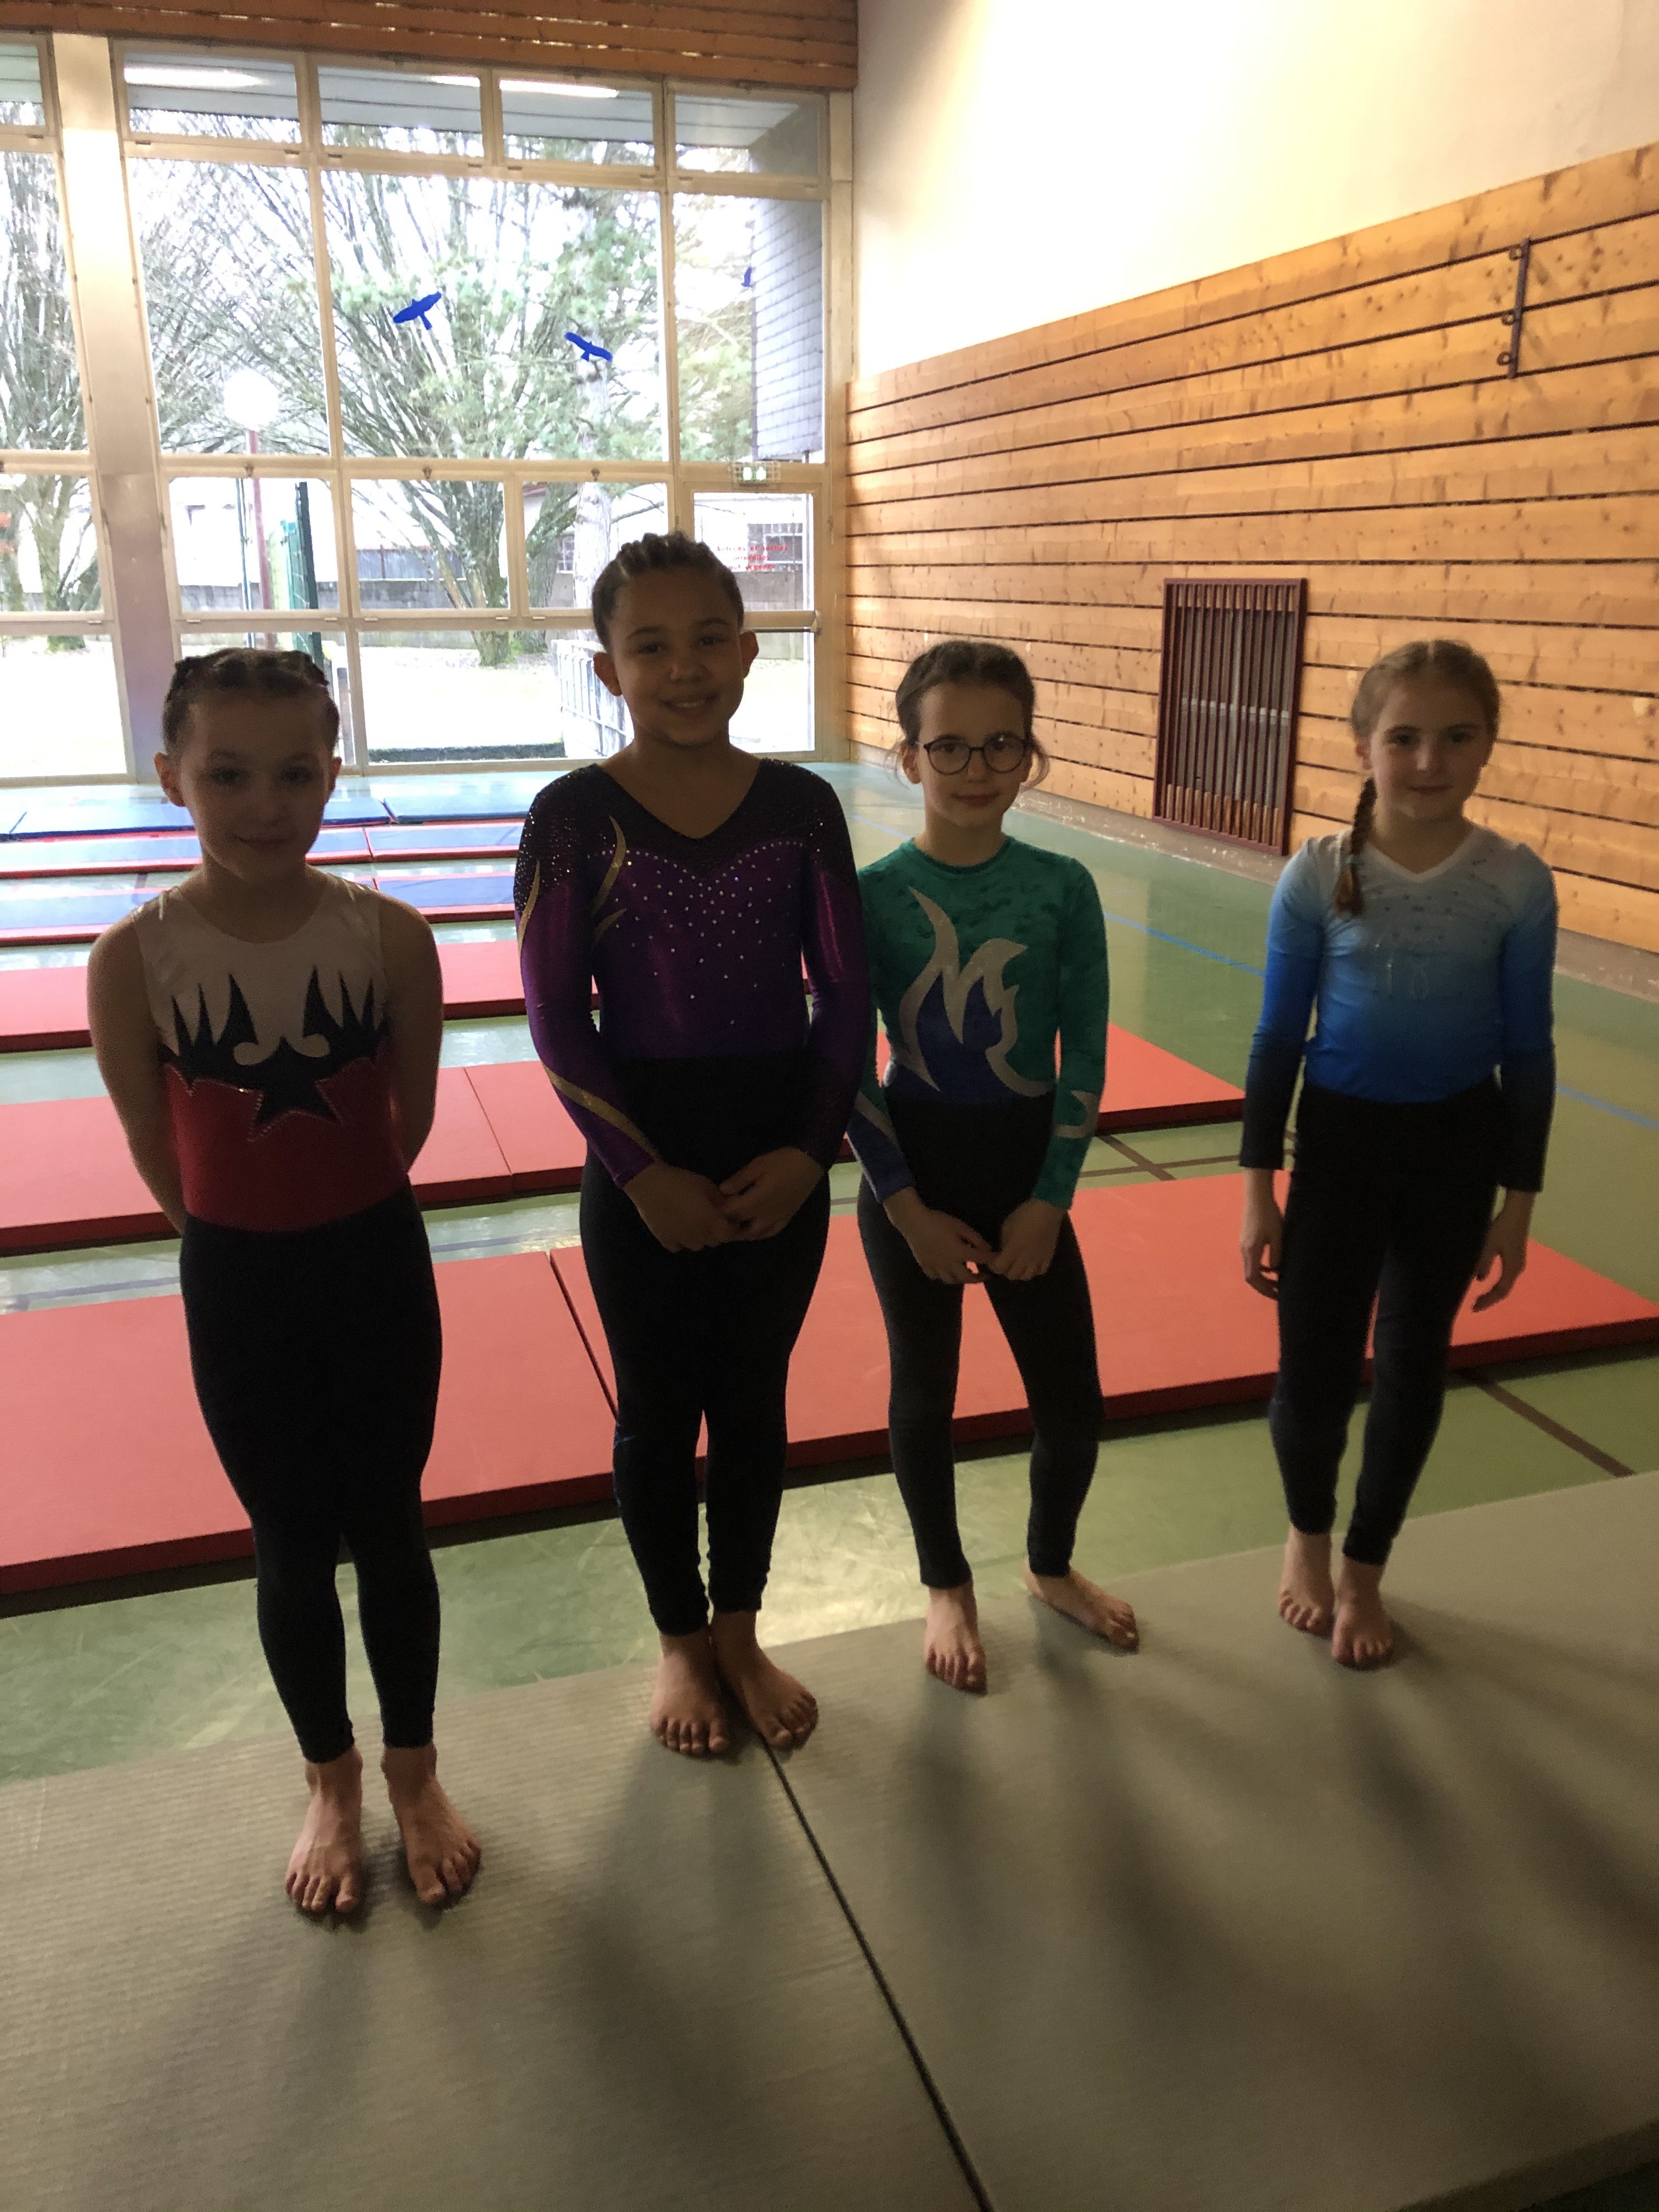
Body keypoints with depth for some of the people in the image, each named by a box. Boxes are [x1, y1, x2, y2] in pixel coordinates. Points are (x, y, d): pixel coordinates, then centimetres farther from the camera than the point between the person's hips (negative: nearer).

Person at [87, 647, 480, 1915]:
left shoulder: (389, 938, -14)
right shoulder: (133, 960, -15)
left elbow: (410, 1122, -1)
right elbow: (160, 1160, -4)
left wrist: (334, 1222, 7)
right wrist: (257, 1241, 4)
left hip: (380, 1268, 0)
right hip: (236, 1287, 0)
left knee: (389, 1529, 15)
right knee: (292, 1545, 16)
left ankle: (414, 1771, 38)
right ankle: (331, 1785, 39)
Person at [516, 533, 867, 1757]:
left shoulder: (801, 805, -3)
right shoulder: (575, 815, -9)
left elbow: (845, 991, -1)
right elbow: (557, 1018, -9)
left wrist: (811, 1150, -10)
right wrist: (643, 1173, -14)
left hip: (781, 1157, 2)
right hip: (642, 1161, -2)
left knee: (754, 1400, 15)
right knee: (659, 1410, 13)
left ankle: (740, 1631, 37)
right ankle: (681, 1643, 35)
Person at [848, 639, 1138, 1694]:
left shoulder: (1063, 887, -6)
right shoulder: (872, 894, -10)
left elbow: (1085, 1061, -3)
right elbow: (850, 1067, -8)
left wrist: (1048, 1199, -7)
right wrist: (907, 1205, -10)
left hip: (1029, 1169, 2)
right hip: (910, 1171, -1)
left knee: (1075, 1405, 7)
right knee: (925, 1392, 13)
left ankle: (1053, 1565, 37)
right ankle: (948, 1587, 37)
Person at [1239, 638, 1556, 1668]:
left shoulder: (1518, 883, -9)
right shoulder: (1317, 876, -11)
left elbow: (1529, 1052, -1)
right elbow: (1279, 1038, -4)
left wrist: (1518, 1203, 1)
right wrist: (1259, 1188, -3)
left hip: (1455, 1149, 1)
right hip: (1339, 1141, -1)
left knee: (1412, 1368, 12)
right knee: (1314, 1367, 1)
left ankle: (1365, 1567, 35)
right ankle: (1307, 1535, 33)